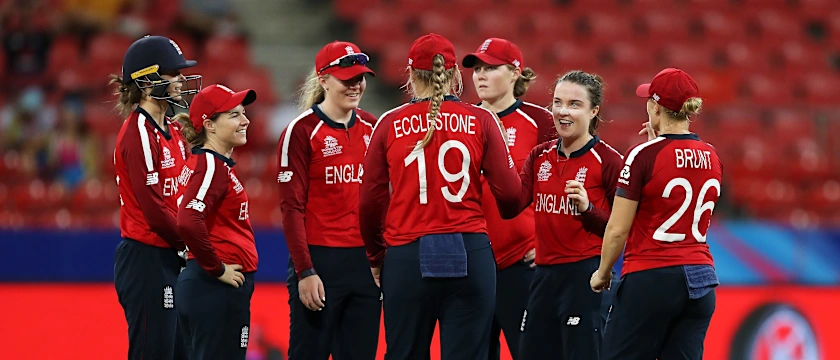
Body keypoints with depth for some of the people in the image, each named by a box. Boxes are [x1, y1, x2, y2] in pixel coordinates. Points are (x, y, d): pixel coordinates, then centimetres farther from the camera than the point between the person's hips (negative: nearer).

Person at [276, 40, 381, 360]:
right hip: (320, 261, -5)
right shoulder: (302, 130, -6)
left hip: (366, 261, 5)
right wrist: (305, 271, -15)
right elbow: (292, 206, -9)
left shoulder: (372, 127, 10)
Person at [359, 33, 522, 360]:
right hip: (469, 254, 0)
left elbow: (370, 200, 3)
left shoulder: (390, 124, 2)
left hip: (406, 258, 0)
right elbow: (509, 192, -3)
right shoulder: (481, 120, 0)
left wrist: (375, 257, 17)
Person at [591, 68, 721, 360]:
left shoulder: (643, 156, -11)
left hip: (651, 280, -6)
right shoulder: (711, 158, 7)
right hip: (701, 279, 6)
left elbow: (618, 230, -9)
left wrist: (602, 272, 8)